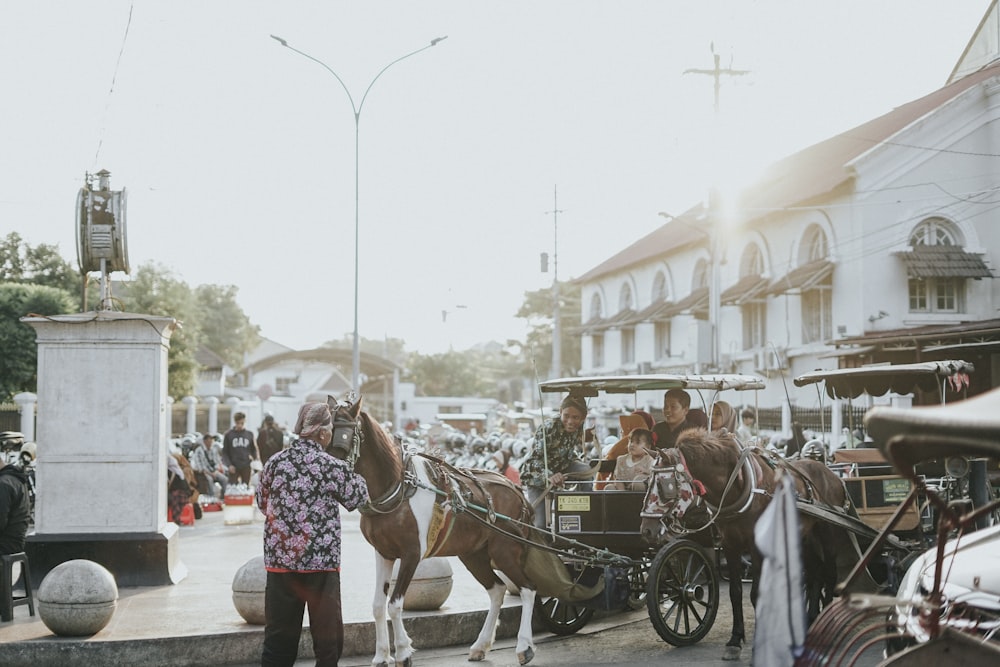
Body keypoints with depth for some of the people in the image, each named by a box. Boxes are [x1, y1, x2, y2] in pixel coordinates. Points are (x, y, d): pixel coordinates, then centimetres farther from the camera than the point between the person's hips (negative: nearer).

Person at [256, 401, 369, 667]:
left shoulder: (275, 462, 1)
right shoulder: (334, 467, -10)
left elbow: (262, 502, 14)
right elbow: (356, 499, 6)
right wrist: (355, 475, 23)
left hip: (279, 558, 4)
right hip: (321, 560, -4)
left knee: (279, 635, 10)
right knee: (328, 634, 10)